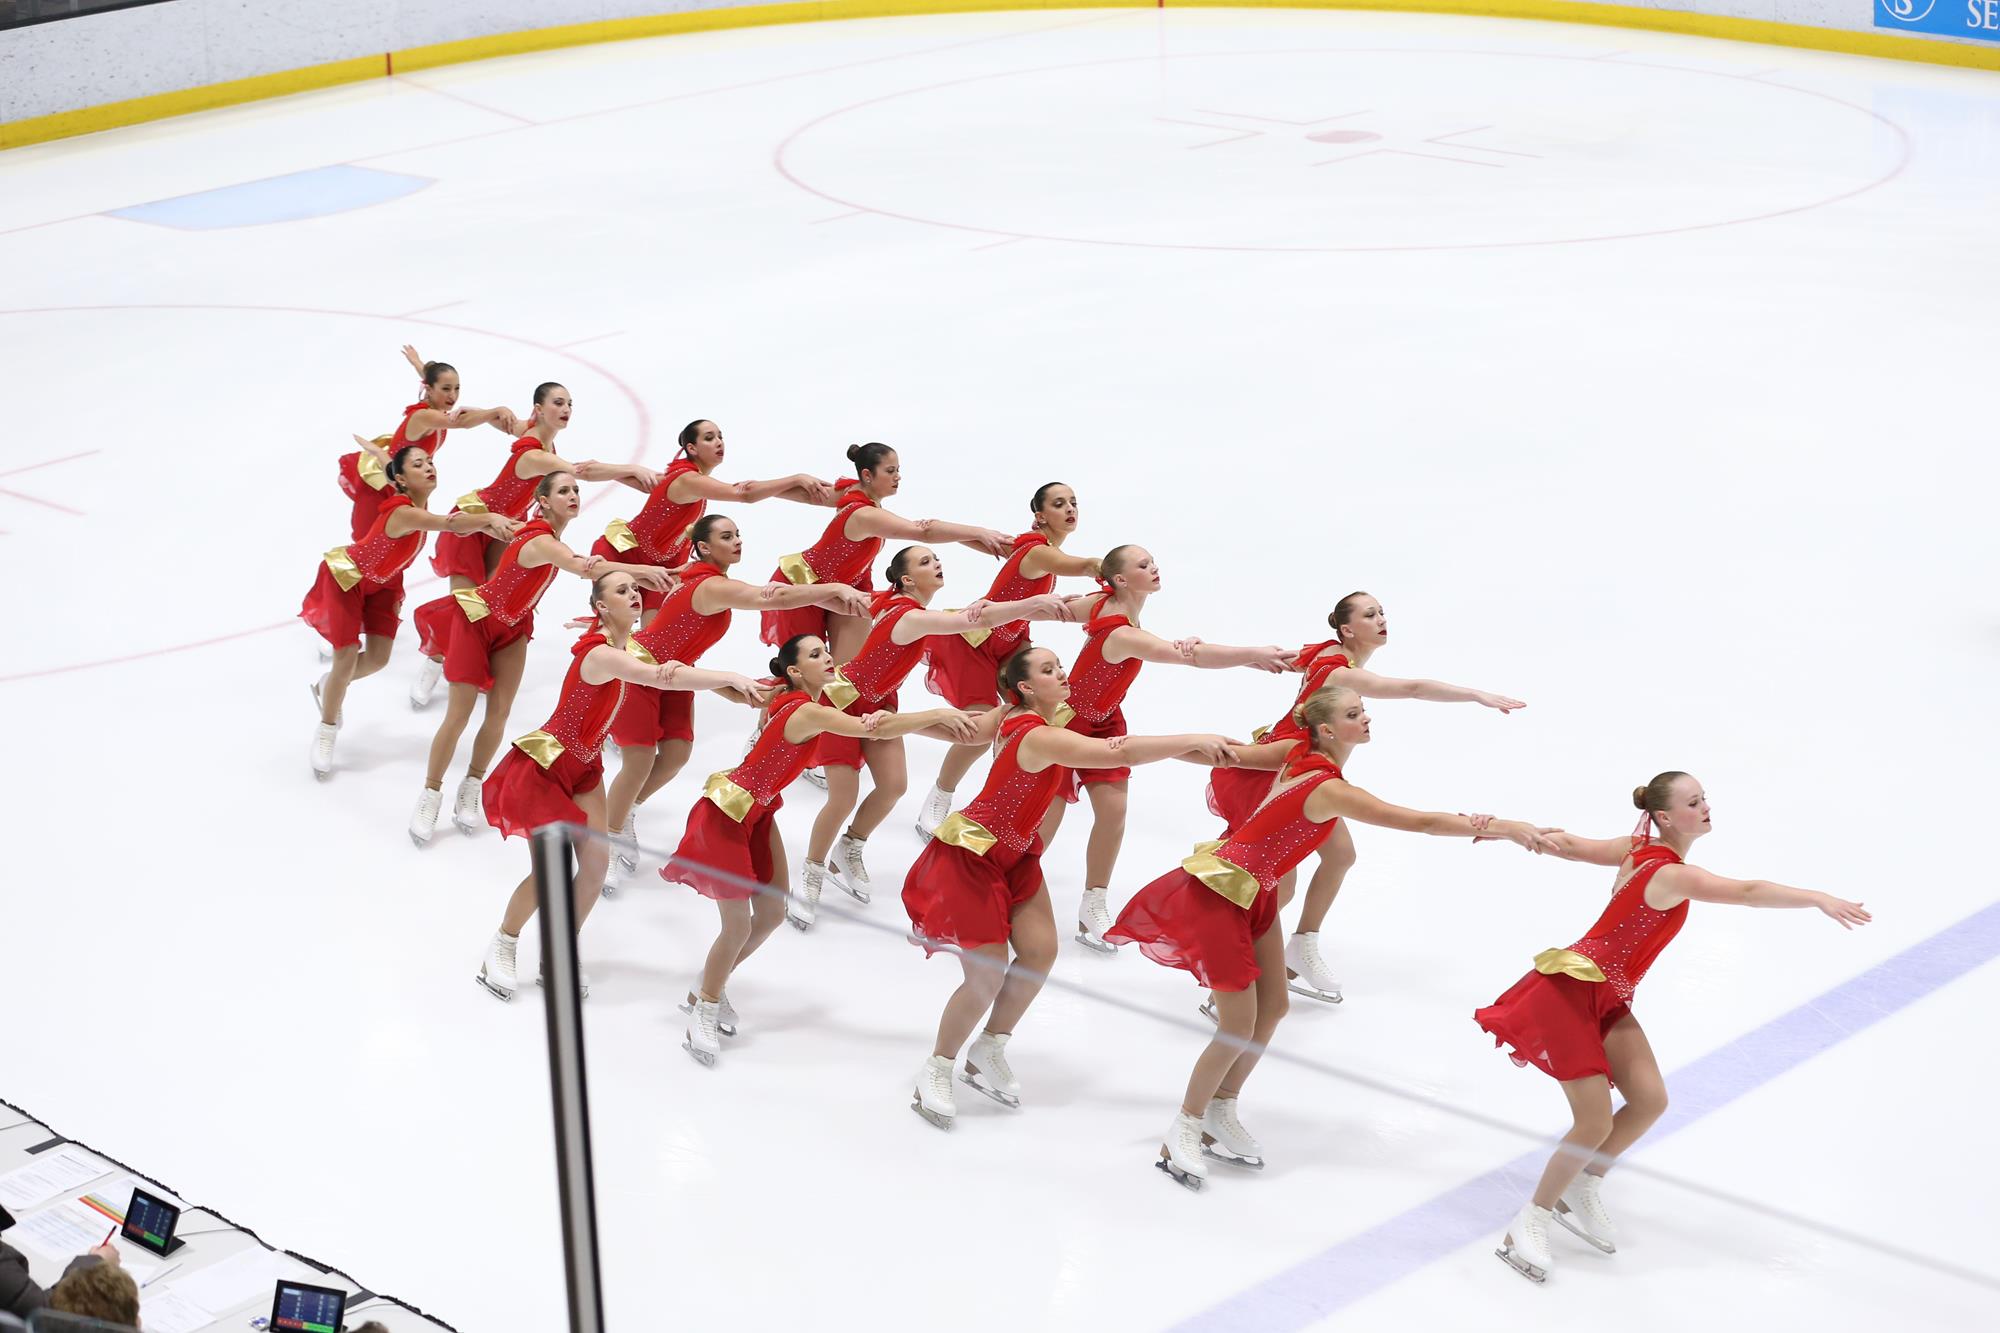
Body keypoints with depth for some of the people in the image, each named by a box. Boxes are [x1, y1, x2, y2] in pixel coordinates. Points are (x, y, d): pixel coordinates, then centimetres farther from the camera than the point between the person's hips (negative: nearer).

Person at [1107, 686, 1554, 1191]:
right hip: (1220, 895, -9)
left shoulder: (1298, 753, -3)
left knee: (1272, 1006, 10)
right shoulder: (1330, 791, -28)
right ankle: (1186, 1127, 12)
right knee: (1238, 1027, -5)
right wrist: (1501, 827, -25)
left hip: (1254, 893, 9)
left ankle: (1221, 1113, 25)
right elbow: (1420, 821, -29)